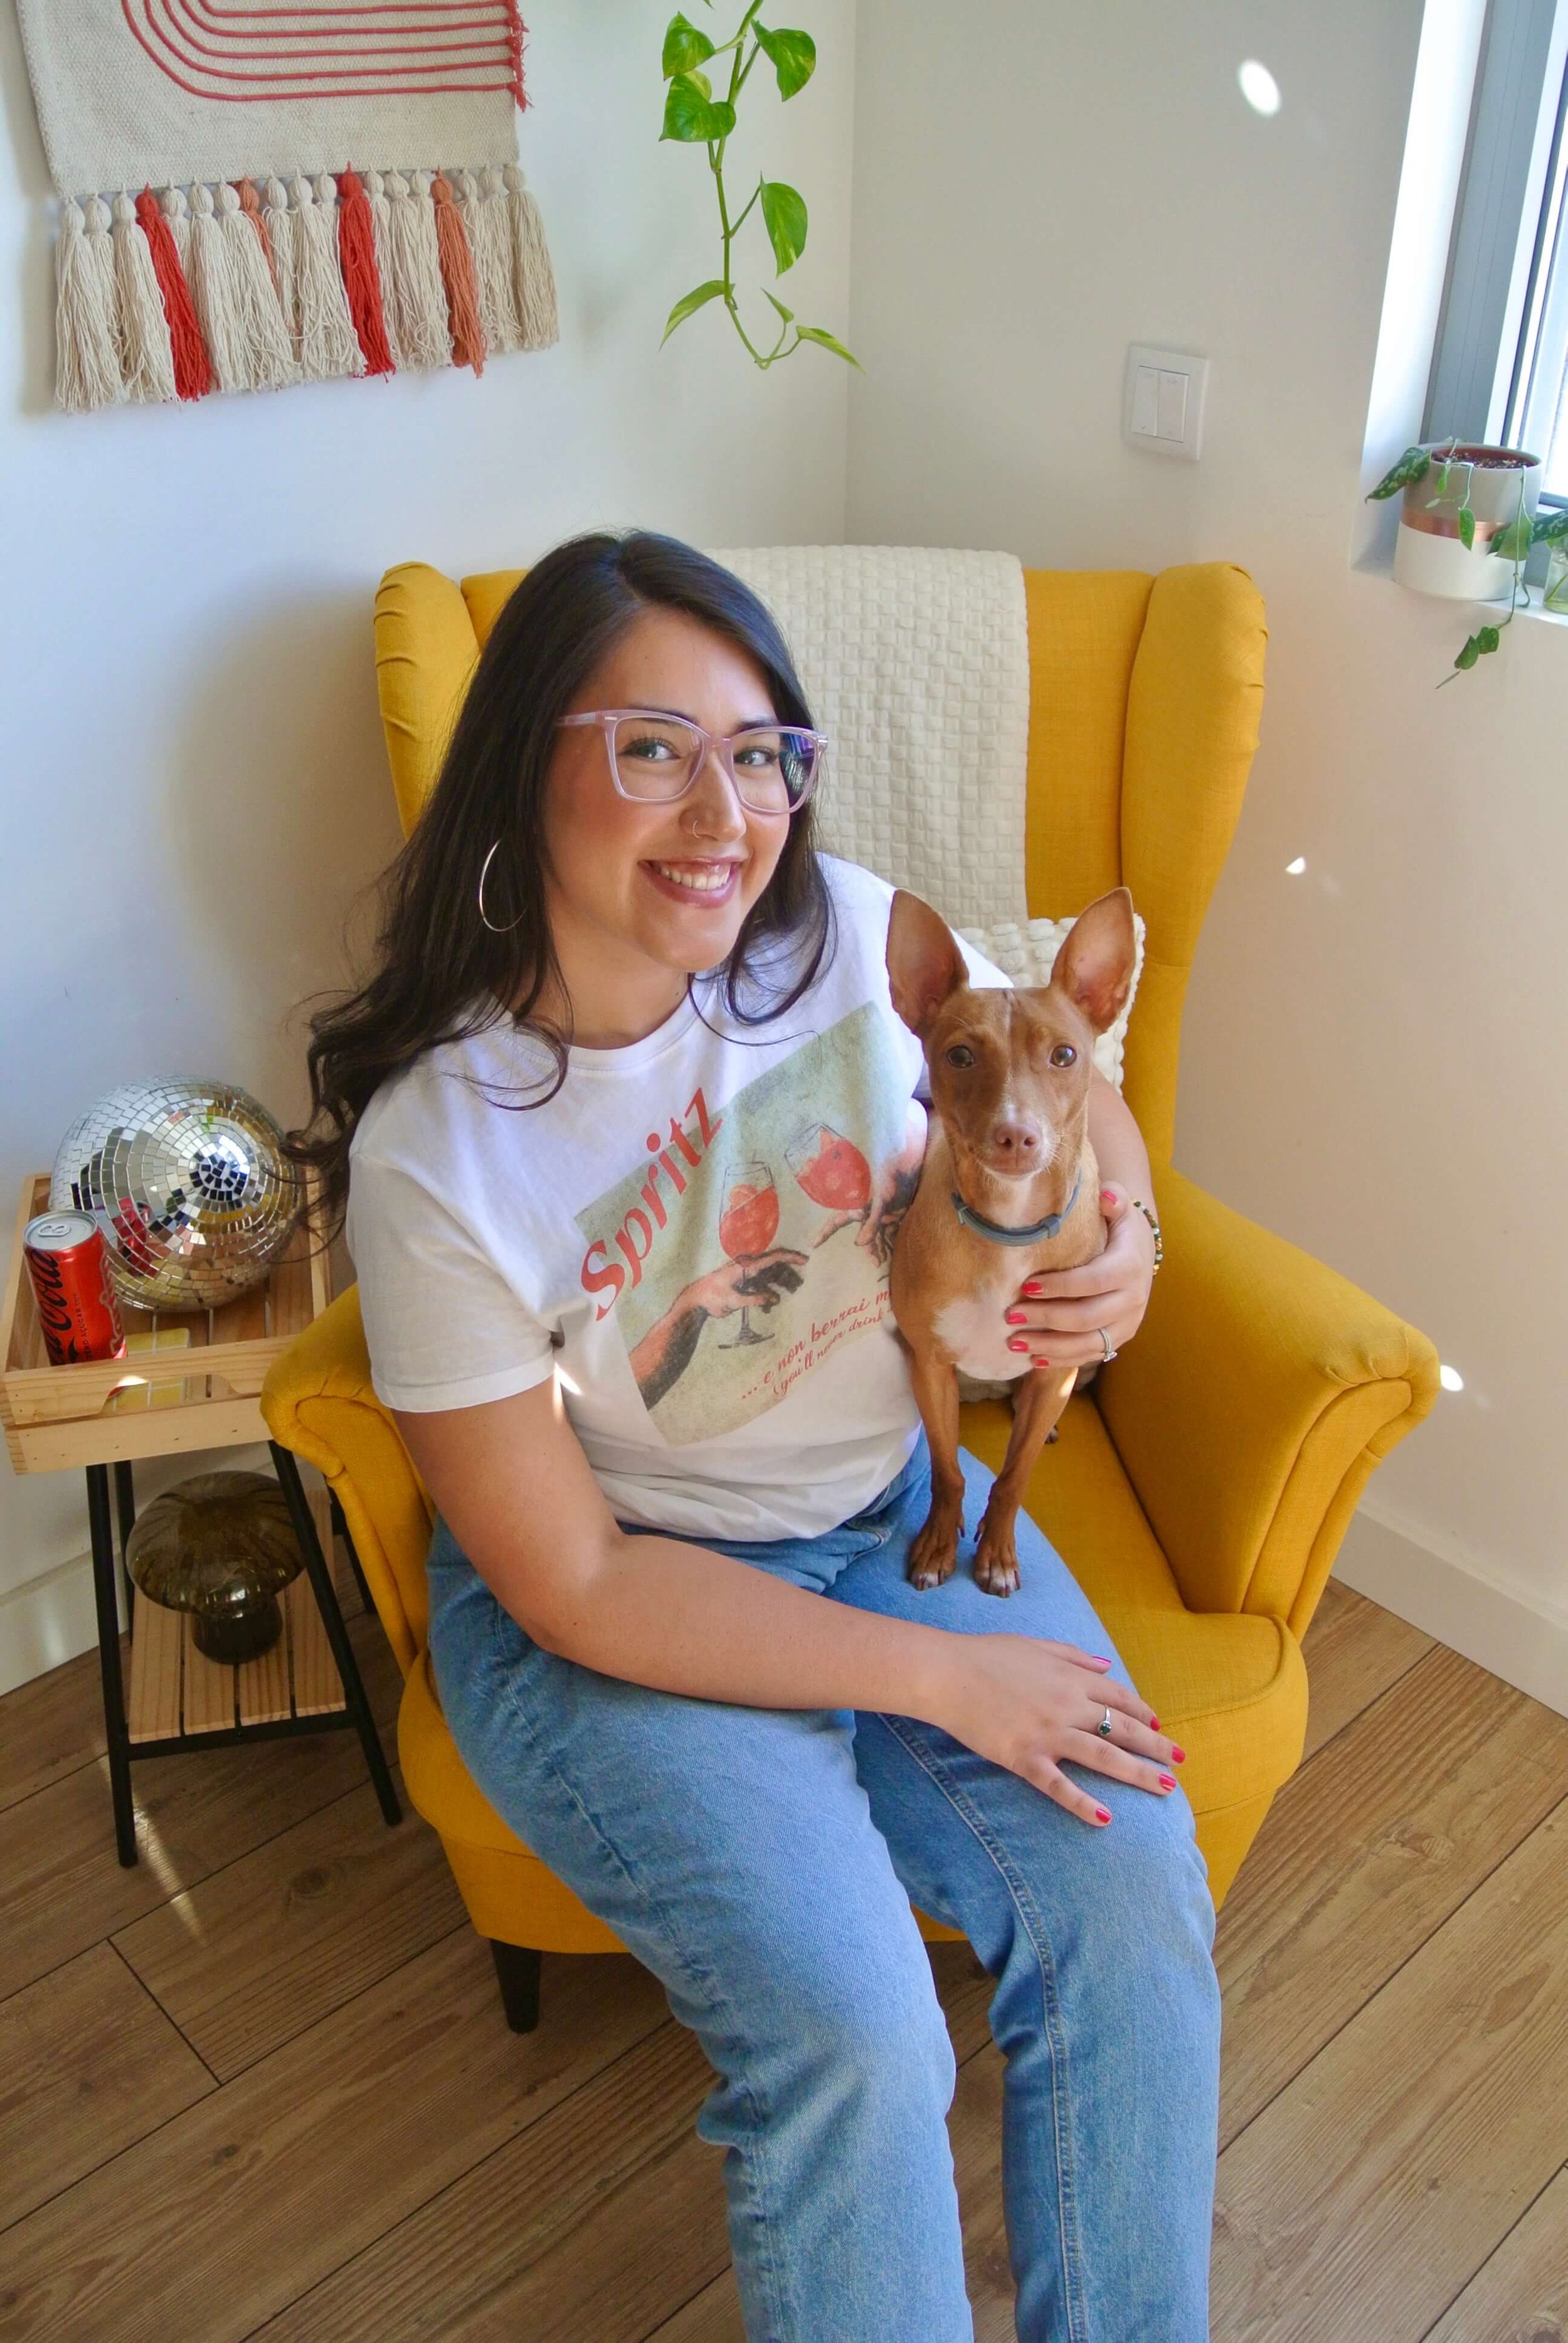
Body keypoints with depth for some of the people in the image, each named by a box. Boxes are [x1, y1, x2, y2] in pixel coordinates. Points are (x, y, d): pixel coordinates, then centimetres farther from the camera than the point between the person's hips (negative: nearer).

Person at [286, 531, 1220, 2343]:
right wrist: (935, 1675, -17)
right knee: (850, 2032, -19)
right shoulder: (433, 1156, -22)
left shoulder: (848, 934, -11)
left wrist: (1122, 1246, -16)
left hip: (907, 1508, 4)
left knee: (1137, 1904, -10)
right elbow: (574, 1587, -16)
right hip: (617, 1606, -4)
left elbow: (1074, 1106, 8)